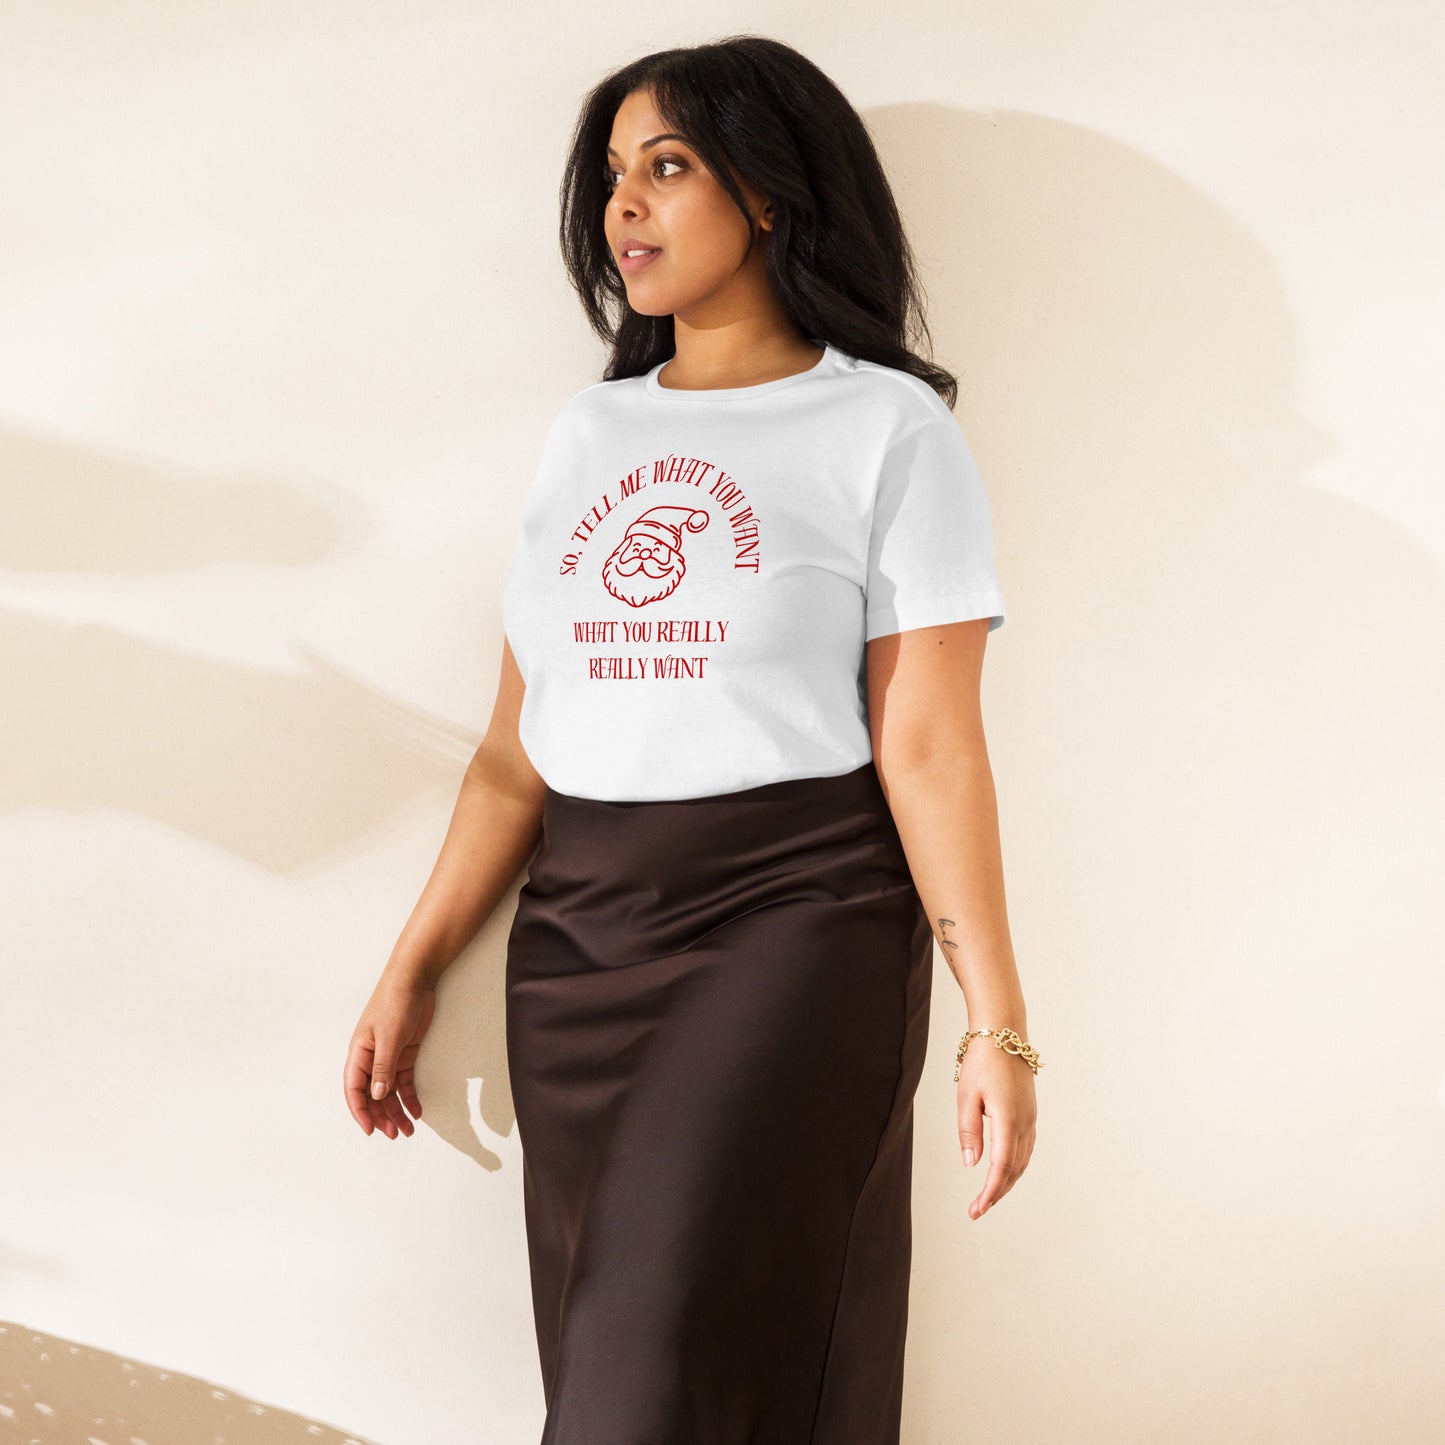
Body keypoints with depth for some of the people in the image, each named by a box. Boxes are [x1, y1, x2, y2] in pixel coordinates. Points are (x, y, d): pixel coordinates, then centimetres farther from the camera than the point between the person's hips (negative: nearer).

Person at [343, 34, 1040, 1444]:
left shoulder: (887, 427, -1)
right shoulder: (588, 430, 14)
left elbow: (928, 745, -7)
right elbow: (519, 745, 13)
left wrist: (996, 1022, -12)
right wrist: (412, 970, 10)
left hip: (792, 921, -5)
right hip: (577, 934, 5)